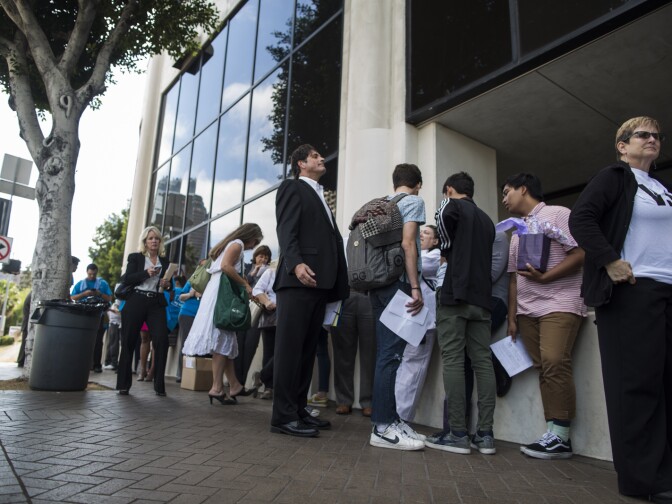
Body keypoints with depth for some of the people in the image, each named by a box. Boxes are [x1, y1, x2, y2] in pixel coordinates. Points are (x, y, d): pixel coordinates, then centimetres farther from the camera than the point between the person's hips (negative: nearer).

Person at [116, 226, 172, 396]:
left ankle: (159, 385, -4)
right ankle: (123, 384, 13)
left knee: (162, 340, -12)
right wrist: (146, 273, -15)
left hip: (157, 304, 2)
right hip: (136, 302, -1)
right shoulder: (135, 257, 9)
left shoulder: (165, 261, 16)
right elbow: (127, 279, -2)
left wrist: (167, 284, -4)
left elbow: (168, 284, 19)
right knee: (129, 342, 1)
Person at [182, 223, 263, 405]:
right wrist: (245, 285, -12)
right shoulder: (237, 244, -3)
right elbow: (226, 266, -19)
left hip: (219, 294, 10)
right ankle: (217, 388, -12)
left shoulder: (229, 244, 26)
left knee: (225, 341, 5)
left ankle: (234, 386, 6)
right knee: (222, 340, -11)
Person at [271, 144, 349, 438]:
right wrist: (296, 263, -26)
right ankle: (284, 416, -3)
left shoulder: (319, 196, 29)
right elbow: (286, 230, -9)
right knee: (290, 347, -7)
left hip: (319, 281, 8)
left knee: (307, 348, 9)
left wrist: (336, 284, 14)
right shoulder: (292, 187, 5)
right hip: (298, 279, -8)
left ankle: (298, 410, 16)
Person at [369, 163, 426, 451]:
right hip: (397, 282, -8)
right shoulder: (413, 201, 0)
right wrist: (415, 287, -15)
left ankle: (388, 419, 15)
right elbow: (407, 244, -13)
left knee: (386, 352, 9)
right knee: (391, 353, -8)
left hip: (378, 281, 8)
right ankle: (383, 427, -5)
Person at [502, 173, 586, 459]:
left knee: (555, 364, -16)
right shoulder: (517, 231, 22)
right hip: (527, 309, 7)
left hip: (559, 304, -7)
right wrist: (512, 317, 12)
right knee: (544, 369, 3)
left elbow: (581, 254, -9)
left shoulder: (558, 214, 1)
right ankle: (552, 433, 5)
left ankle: (561, 437, -8)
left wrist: (544, 276, -18)